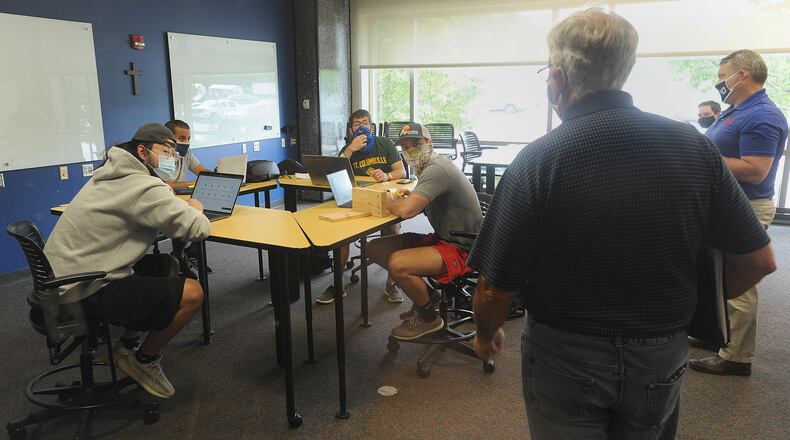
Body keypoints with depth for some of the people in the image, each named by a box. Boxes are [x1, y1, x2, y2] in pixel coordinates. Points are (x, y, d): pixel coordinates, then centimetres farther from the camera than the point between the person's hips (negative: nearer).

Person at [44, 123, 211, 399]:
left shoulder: (117, 174, 11)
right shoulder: (143, 187, -20)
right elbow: (198, 229, -25)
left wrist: (181, 207, 3)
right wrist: (194, 209, -2)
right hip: (86, 291, -10)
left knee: (167, 266, 20)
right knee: (192, 294, -15)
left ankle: (128, 345, 21)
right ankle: (144, 360, 8)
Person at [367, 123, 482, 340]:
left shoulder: (436, 169, -21)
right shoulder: (431, 166, 10)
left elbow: (406, 211, -31)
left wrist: (388, 200, -10)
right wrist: (410, 195, 4)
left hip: (461, 249, -10)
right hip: (441, 238, 10)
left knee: (397, 263, -31)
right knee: (375, 249, 3)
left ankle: (429, 318, -3)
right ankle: (424, 295, 15)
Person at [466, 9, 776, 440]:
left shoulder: (538, 161, -20)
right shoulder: (693, 145, -10)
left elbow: (496, 288, -17)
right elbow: (758, 260, -2)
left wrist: (486, 334, 3)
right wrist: (693, 306, 14)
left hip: (566, 359, -3)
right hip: (662, 359, 4)